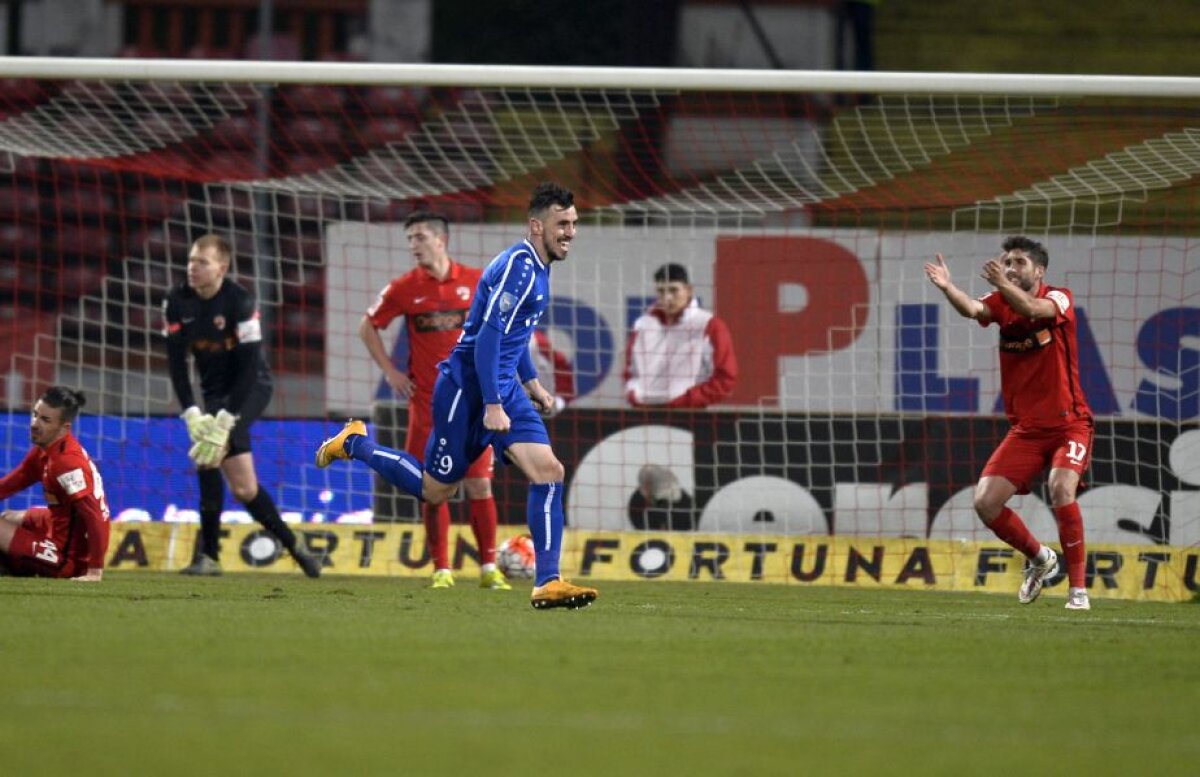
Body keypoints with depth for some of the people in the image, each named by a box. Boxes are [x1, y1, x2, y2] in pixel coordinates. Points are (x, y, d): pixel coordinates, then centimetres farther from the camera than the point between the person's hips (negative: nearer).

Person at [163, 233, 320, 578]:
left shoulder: (240, 302, -21)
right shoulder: (176, 302, -7)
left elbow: (248, 367, -23)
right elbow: (176, 362, -7)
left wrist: (225, 420, -28)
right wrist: (191, 414, -17)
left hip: (252, 387, -6)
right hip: (214, 390, 6)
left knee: (211, 453, -27)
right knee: (243, 488, -4)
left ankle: (208, 554, -22)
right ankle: (292, 545, 12)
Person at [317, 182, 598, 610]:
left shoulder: (536, 267, 12)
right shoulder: (517, 266, -19)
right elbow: (487, 336, -25)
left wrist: (530, 381, 27)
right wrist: (492, 405, -26)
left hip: (504, 387, 9)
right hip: (467, 387, -9)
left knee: (549, 472, -9)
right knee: (434, 490, 3)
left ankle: (547, 584, -10)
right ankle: (356, 443, 26)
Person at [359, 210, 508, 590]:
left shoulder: (476, 281, 0)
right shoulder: (404, 288, 0)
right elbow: (368, 327, 11)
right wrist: (389, 370, 4)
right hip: (426, 401, 0)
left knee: (479, 484, -2)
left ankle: (489, 569, 5)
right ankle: (442, 570, 5)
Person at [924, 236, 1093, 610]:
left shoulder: (1059, 299, -9)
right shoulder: (1001, 302, 2)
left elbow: (1032, 309, -32)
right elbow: (974, 309, -21)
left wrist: (1003, 285, -53)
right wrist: (949, 289, -43)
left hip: (1068, 424, -5)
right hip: (1025, 429, 5)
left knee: (1061, 489, -28)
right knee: (985, 502, -8)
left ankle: (1079, 589, -16)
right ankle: (1039, 558, 19)